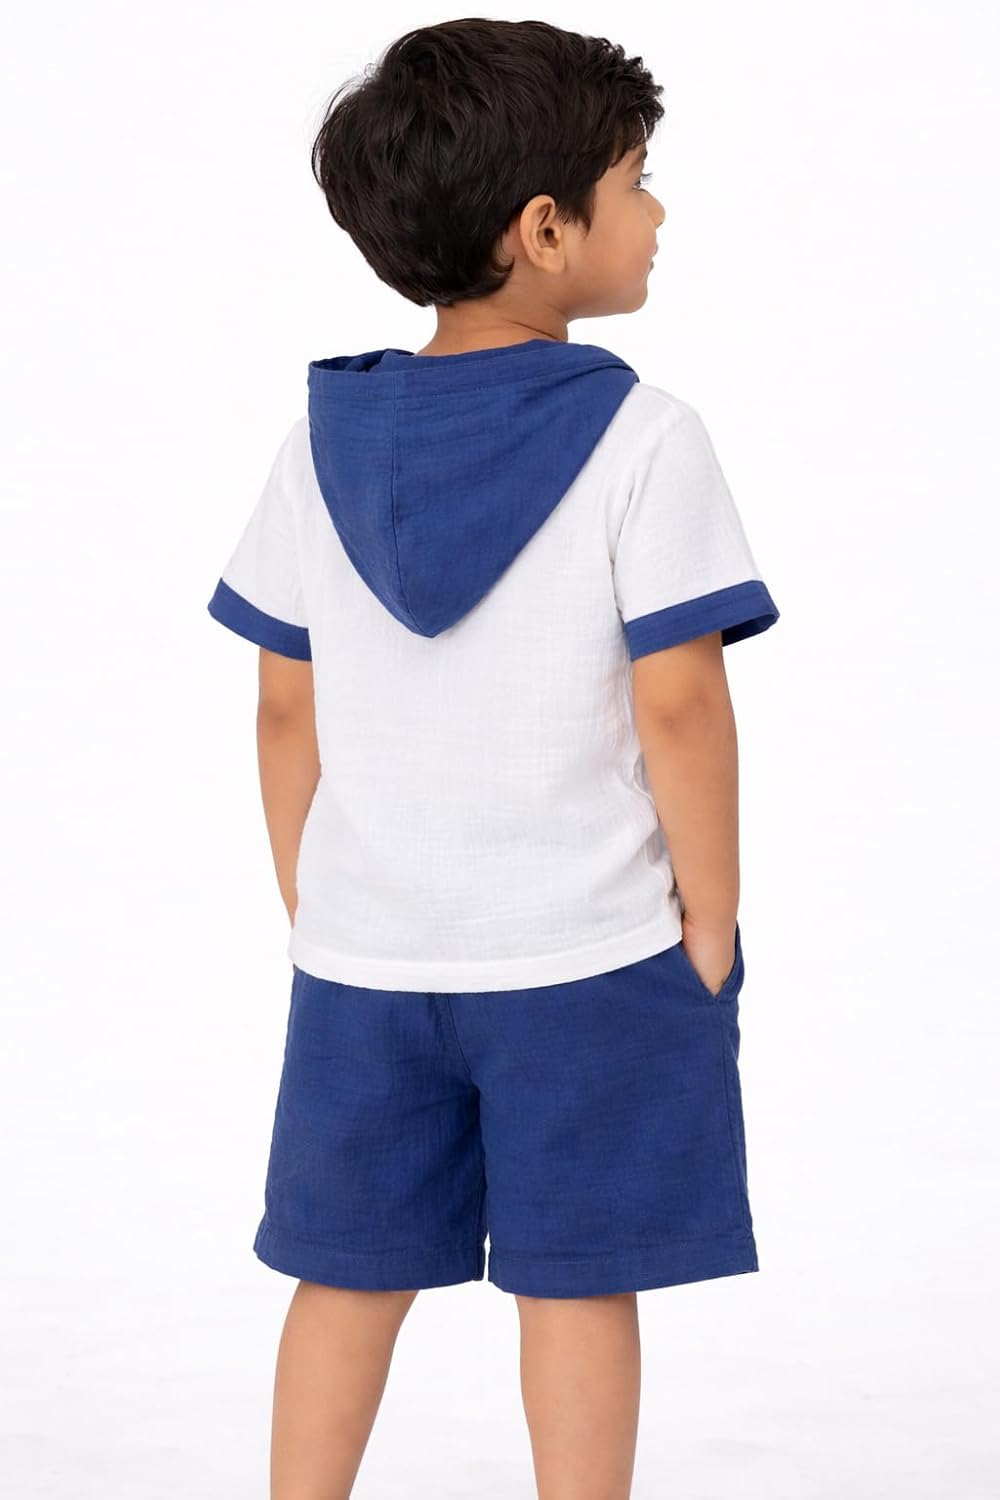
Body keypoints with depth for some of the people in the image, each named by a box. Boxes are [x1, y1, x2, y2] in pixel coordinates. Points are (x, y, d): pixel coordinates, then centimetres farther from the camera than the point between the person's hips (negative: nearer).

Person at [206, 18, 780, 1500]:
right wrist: (712, 927, -5)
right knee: (576, 1281, 6)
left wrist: (314, 919, 14)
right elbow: (680, 706, -15)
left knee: (350, 1278, 14)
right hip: (590, 957, -4)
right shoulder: (639, 440, -13)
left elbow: (286, 711, 4)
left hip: (363, 960, 4)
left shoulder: (324, 440, 2)